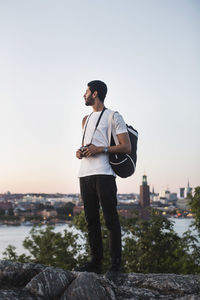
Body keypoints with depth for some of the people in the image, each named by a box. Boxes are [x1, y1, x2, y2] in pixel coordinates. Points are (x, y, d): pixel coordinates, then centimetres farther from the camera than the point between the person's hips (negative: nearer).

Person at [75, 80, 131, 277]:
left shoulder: (114, 117, 2)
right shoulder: (86, 120, 24)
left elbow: (127, 147, -5)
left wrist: (101, 149, -15)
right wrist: (80, 151, 8)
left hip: (104, 174, -7)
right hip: (85, 173, 7)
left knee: (110, 219, -7)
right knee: (91, 220, 6)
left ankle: (116, 263, -3)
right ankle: (95, 262, 11)